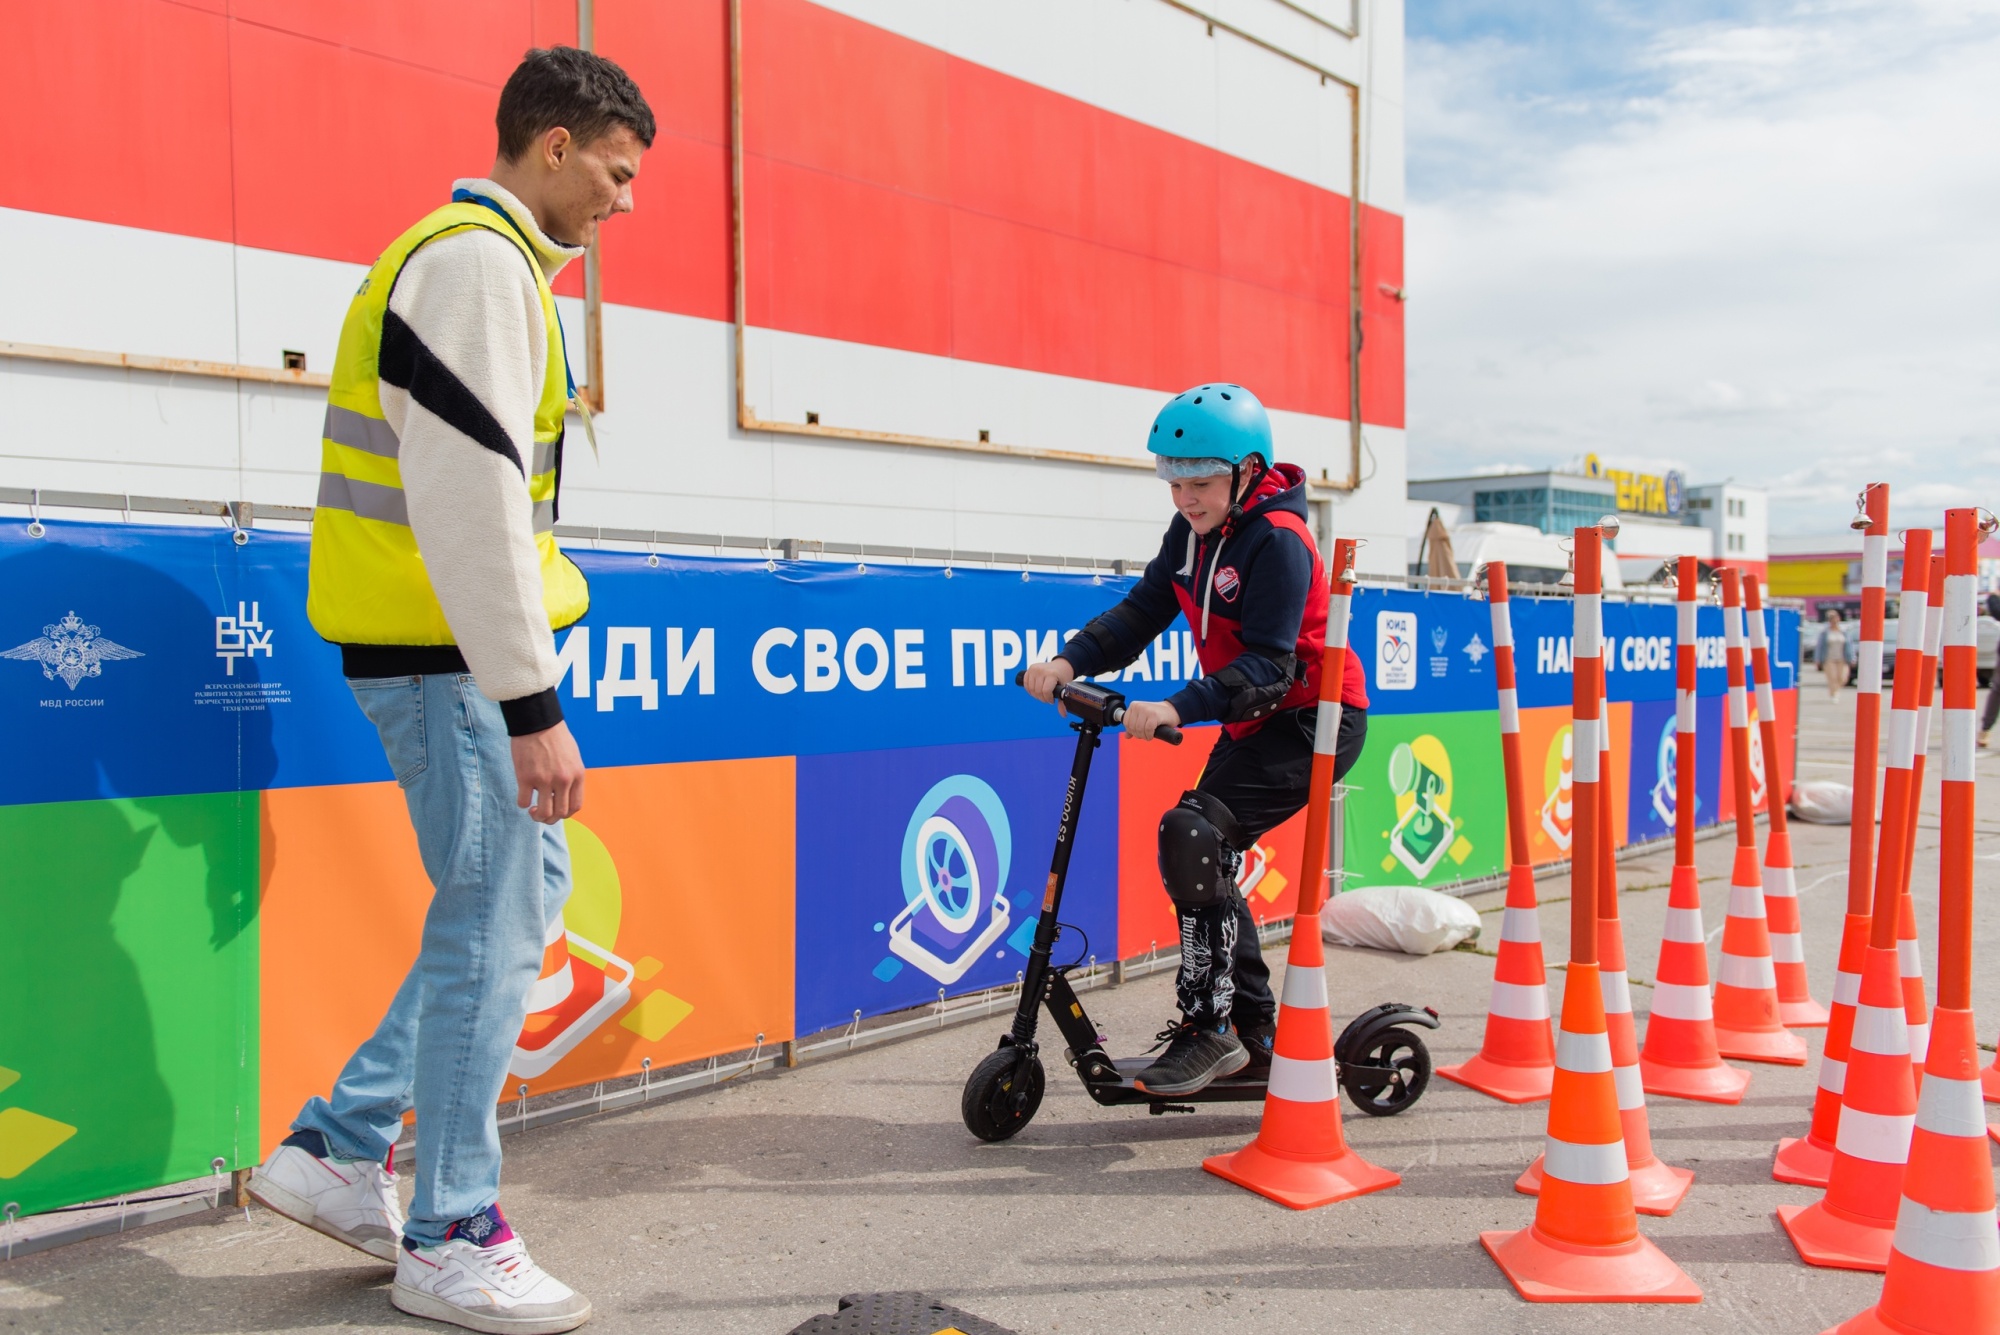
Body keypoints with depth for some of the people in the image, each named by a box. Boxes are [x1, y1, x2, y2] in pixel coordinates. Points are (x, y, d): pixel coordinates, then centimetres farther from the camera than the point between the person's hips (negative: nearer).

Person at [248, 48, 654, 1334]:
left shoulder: (483, 259, 19)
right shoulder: (479, 263, -14)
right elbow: (472, 500, -23)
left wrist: (520, 679, 20)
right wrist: (533, 704, -23)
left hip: (440, 643, 10)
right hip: (445, 651, -10)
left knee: (527, 887, 16)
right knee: (493, 921, -2)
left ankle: (344, 1147, 23)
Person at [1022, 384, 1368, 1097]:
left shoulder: (1277, 542, -22)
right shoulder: (1192, 532, 4)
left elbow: (1266, 667, -29)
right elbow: (1142, 611, -1)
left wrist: (1178, 708, -41)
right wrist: (1071, 659, -18)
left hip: (1315, 720, -9)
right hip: (1256, 722, 9)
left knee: (1195, 834, -23)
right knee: (1205, 859, 10)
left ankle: (1211, 1029, -12)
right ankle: (1257, 1036, 23)